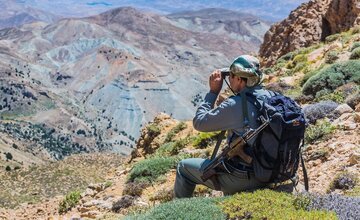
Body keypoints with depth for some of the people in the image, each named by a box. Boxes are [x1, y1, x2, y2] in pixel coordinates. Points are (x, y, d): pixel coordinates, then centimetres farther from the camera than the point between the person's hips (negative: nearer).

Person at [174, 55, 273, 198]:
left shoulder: (235, 105, -23)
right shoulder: (270, 96, -3)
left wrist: (213, 92, -5)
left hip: (242, 178, -7)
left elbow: (199, 123, -12)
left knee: (184, 168, 10)